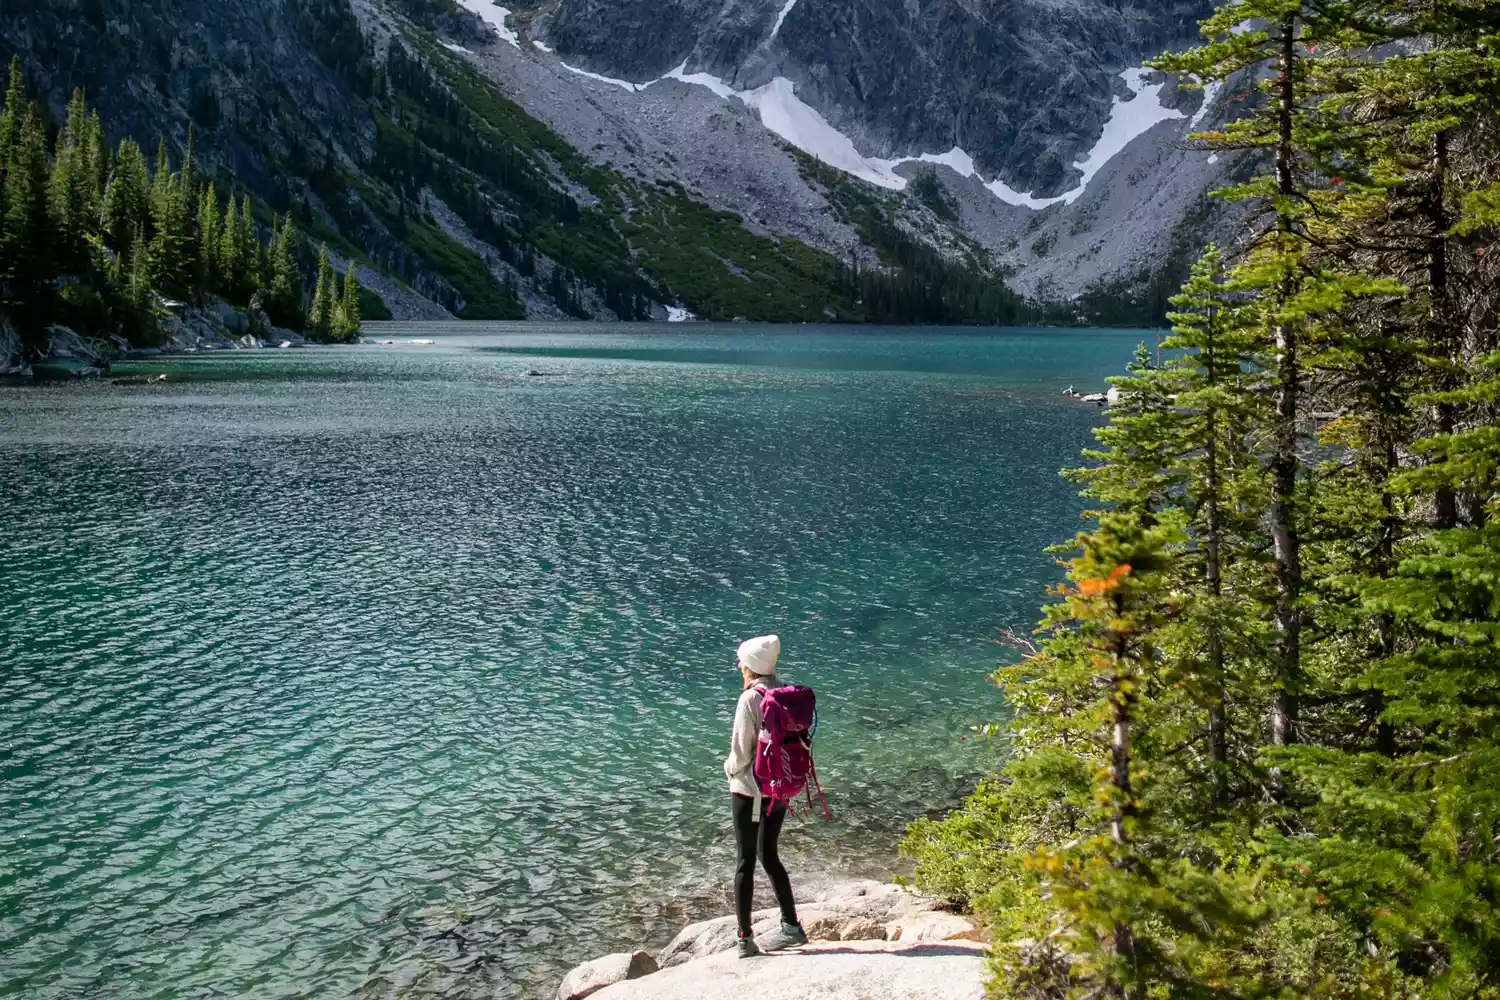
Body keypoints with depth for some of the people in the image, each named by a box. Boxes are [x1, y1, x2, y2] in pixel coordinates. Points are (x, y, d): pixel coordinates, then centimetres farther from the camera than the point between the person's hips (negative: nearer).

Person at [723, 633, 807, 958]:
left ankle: (746, 938, 11)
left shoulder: (750, 700, -18)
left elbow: (741, 752, -16)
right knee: (769, 856, 20)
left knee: (746, 861, 5)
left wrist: (730, 768, 3)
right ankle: (791, 926, 21)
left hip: (749, 789, -6)